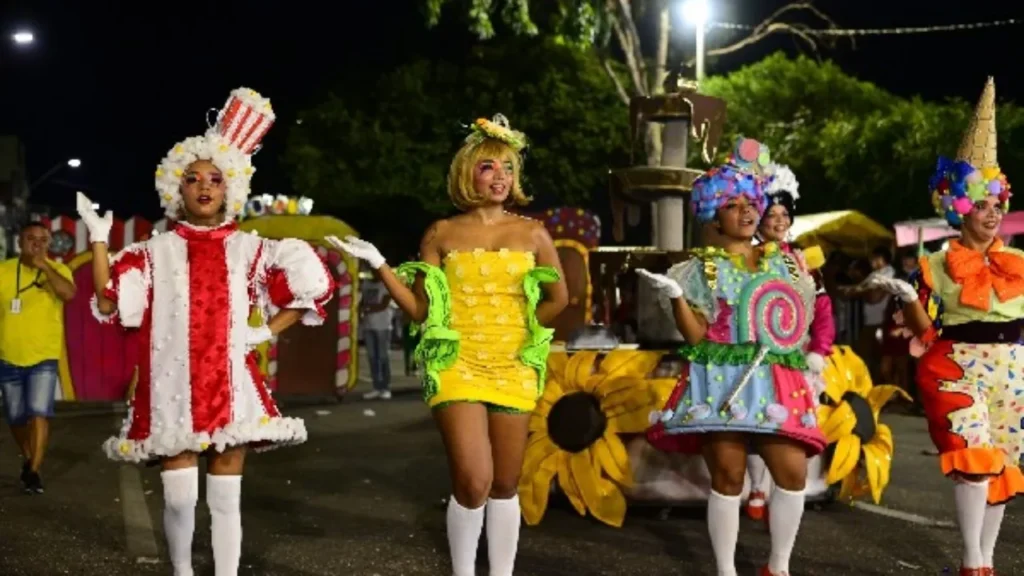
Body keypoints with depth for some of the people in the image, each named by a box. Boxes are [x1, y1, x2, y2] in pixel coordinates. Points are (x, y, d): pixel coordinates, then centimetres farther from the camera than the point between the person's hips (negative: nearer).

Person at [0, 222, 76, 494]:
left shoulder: (58, 270, -3)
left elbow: (69, 293, -23)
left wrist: (44, 265, -24)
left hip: (44, 358, -2)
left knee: (39, 413, -16)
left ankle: (34, 471, -11)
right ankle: (28, 460, 37)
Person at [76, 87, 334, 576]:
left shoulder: (249, 249, 8)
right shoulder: (156, 251, 7)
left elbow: (311, 285, 9)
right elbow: (108, 304, -2)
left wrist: (268, 331, 1)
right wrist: (99, 240, -8)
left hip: (232, 386, 1)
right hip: (174, 388, 0)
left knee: (225, 499, 3)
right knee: (179, 499, -2)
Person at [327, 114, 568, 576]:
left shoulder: (532, 234, 5)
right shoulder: (442, 235, 3)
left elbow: (558, 297, 14)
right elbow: (419, 308, 1)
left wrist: (524, 329, 6)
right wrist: (379, 265, -7)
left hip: (514, 369, 2)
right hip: (457, 366, -2)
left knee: (505, 485, 6)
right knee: (473, 482, -14)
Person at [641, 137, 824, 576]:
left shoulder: (781, 261, 15)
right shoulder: (703, 267, 5)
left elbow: (799, 321, 24)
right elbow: (696, 335, -4)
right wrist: (675, 295, -16)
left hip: (774, 383, 3)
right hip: (722, 382, -3)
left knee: (793, 472, -6)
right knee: (728, 478, -4)